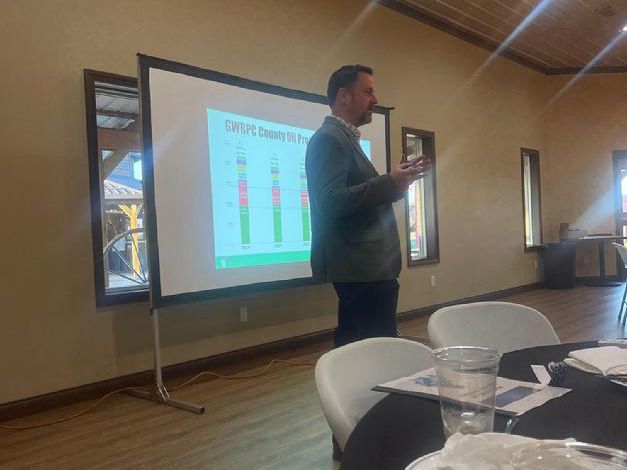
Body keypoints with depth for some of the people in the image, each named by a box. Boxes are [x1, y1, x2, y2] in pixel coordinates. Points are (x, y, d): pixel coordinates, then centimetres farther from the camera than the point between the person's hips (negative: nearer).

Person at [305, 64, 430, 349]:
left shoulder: (345, 138, 19)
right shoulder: (329, 138, -12)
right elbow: (332, 202, -24)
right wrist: (390, 182, -24)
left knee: (360, 348, 17)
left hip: (364, 264, 11)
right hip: (360, 265, -11)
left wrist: (397, 181, 14)